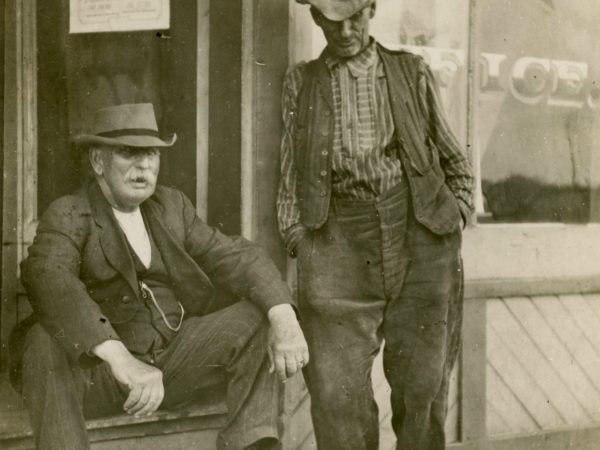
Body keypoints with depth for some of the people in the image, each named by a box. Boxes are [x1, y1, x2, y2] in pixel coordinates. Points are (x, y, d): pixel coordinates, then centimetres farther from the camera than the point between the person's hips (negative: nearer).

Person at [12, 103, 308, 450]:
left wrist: (284, 318, -21)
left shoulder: (172, 206, 11)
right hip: (99, 370, -4)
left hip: (175, 363, 5)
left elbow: (234, 256, 1)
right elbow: (48, 278, -27)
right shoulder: (67, 215, -6)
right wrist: (119, 358, -42)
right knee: (46, 342, -33)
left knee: (258, 319, -13)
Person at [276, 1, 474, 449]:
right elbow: (290, 177, 16)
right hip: (337, 239, 0)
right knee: (337, 387, -8)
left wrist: (454, 223, 7)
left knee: (422, 385, 0)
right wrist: (298, 239, 3)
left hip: (418, 233, 0)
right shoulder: (301, 82, 16)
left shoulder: (412, 72, 14)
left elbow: (458, 166, 19)